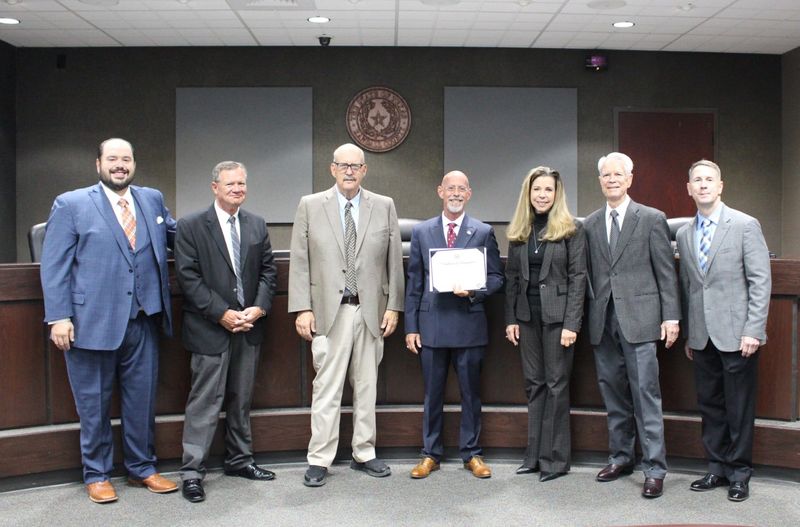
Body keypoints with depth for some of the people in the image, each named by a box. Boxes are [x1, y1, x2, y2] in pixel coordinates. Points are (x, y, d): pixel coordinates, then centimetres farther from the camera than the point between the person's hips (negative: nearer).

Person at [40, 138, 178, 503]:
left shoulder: (153, 200, 10)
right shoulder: (71, 204, -1)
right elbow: (54, 265, -4)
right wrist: (58, 317, -11)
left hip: (142, 322, 3)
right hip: (92, 322, -3)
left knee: (143, 400, 12)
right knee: (94, 404, 9)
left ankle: (142, 468, 28)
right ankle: (96, 474, 25)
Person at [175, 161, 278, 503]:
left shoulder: (257, 225, 10)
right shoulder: (191, 226, -4)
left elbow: (268, 271, 9)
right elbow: (188, 277, -10)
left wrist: (258, 309, -6)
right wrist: (222, 314, -15)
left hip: (249, 326, 5)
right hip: (210, 328, -5)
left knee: (241, 399, 14)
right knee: (205, 401, -3)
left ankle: (239, 460, 27)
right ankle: (192, 471, 6)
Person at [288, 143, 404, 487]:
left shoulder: (384, 207, 7)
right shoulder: (310, 206, 4)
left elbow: (394, 261, 7)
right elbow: (299, 262, 1)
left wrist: (393, 306, 1)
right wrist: (302, 308, -5)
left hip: (371, 311, 2)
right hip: (329, 311, -2)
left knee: (367, 386, 10)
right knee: (327, 388, 0)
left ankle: (364, 454, 22)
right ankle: (319, 460, 11)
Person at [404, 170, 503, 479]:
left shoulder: (483, 232, 4)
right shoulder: (421, 232, 8)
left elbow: (496, 277, 4)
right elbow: (414, 282, 7)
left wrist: (473, 291, -16)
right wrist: (411, 326, 2)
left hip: (469, 324, -1)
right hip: (431, 324, 1)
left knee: (471, 393, 7)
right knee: (432, 393, 9)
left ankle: (471, 454, 21)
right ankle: (430, 454, 21)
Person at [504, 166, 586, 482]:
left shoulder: (571, 230, -4)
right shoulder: (518, 231, 9)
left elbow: (578, 277, -8)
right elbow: (511, 276, 10)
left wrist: (571, 324, -14)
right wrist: (510, 319, 4)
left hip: (557, 315, -4)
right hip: (527, 315, 4)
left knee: (556, 384, 1)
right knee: (534, 384, 9)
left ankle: (555, 458, 10)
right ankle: (534, 455, 17)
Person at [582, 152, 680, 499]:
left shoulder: (652, 219, 2)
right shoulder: (590, 224, 12)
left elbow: (666, 272, 0)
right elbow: (588, 273, 12)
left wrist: (670, 316, -6)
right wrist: (587, 317, 8)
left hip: (638, 319, -4)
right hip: (603, 321, 4)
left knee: (645, 394, -4)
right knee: (613, 393, 11)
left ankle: (654, 469, 4)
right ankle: (621, 457, 24)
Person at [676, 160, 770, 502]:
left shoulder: (745, 225, -4)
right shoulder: (684, 234, 11)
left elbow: (761, 281, -7)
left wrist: (753, 331, -13)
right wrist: (688, 334, 12)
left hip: (736, 333, -4)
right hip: (702, 336, 5)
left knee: (739, 407, 3)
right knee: (709, 405, 11)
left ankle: (739, 473, 17)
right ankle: (717, 468, 23)